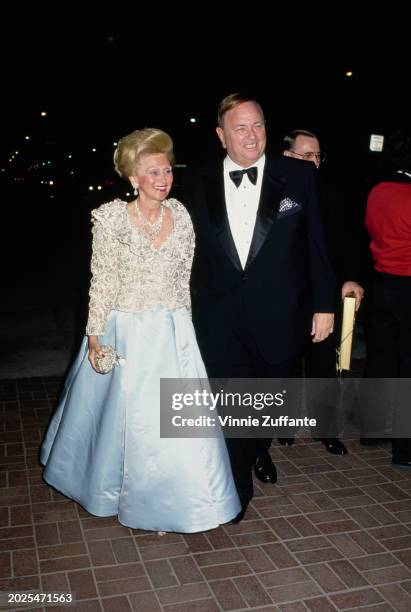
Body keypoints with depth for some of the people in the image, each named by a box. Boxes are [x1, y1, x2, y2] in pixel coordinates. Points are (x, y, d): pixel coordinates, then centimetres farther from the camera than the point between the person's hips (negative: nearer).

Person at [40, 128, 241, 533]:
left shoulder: (180, 215, 2)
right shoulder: (112, 217, -8)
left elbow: (185, 279, 8)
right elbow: (102, 281, -7)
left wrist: (182, 327, 9)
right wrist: (95, 336, -8)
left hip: (172, 333, 3)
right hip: (125, 332, -3)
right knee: (129, 417, 11)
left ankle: (171, 499, 29)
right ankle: (138, 498, 37)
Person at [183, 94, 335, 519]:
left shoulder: (298, 176, -3)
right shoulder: (197, 183, 0)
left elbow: (316, 244, 0)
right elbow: (189, 249, 4)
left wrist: (323, 304, -1)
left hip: (278, 318, 1)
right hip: (219, 320, 0)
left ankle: (260, 451, 53)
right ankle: (238, 490, 28)